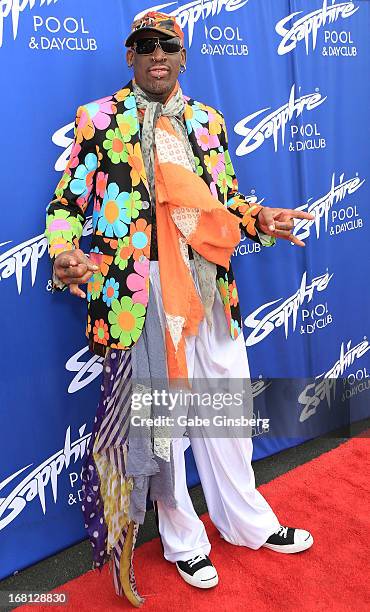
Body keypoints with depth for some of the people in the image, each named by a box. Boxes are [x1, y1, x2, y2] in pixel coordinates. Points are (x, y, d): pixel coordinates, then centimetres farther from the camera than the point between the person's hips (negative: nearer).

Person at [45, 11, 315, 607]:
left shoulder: (208, 122, 14)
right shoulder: (97, 120, 2)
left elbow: (227, 200, 17)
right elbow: (67, 203, 0)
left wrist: (260, 218, -4)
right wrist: (66, 256, -20)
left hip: (210, 288, 4)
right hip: (140, 294, -4)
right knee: (156, 415, 8)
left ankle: (249, 521, 38)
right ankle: (182, 539, 32)